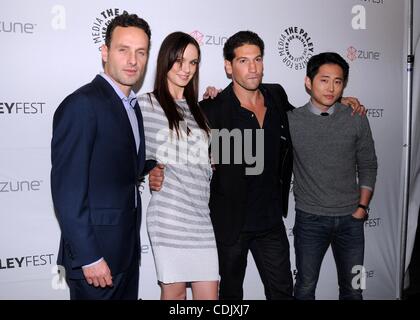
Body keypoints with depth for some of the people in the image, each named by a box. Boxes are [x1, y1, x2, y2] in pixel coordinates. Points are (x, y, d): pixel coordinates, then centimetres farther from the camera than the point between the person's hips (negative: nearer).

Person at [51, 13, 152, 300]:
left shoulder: (133, 105, 10)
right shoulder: (81, 105, -16)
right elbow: (67, 192, -19)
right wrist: (89, 258, -19)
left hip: (127, 248, 8)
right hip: (95, 255, -8)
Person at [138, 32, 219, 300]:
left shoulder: (196, 108, 16)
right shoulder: (146, 105, -2)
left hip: (203, 215, 5)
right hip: (170, 215, -5)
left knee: (209, 294, 5)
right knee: (174, 291, 6)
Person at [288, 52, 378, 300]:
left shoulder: (357, 120, -1)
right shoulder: (290, 120, -6)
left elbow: (368, 167, 7)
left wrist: (362, 207, 1)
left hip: (351, 219, 2)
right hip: (310, 219, -2)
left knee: (353, 289, 14)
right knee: (305, 288, 10)